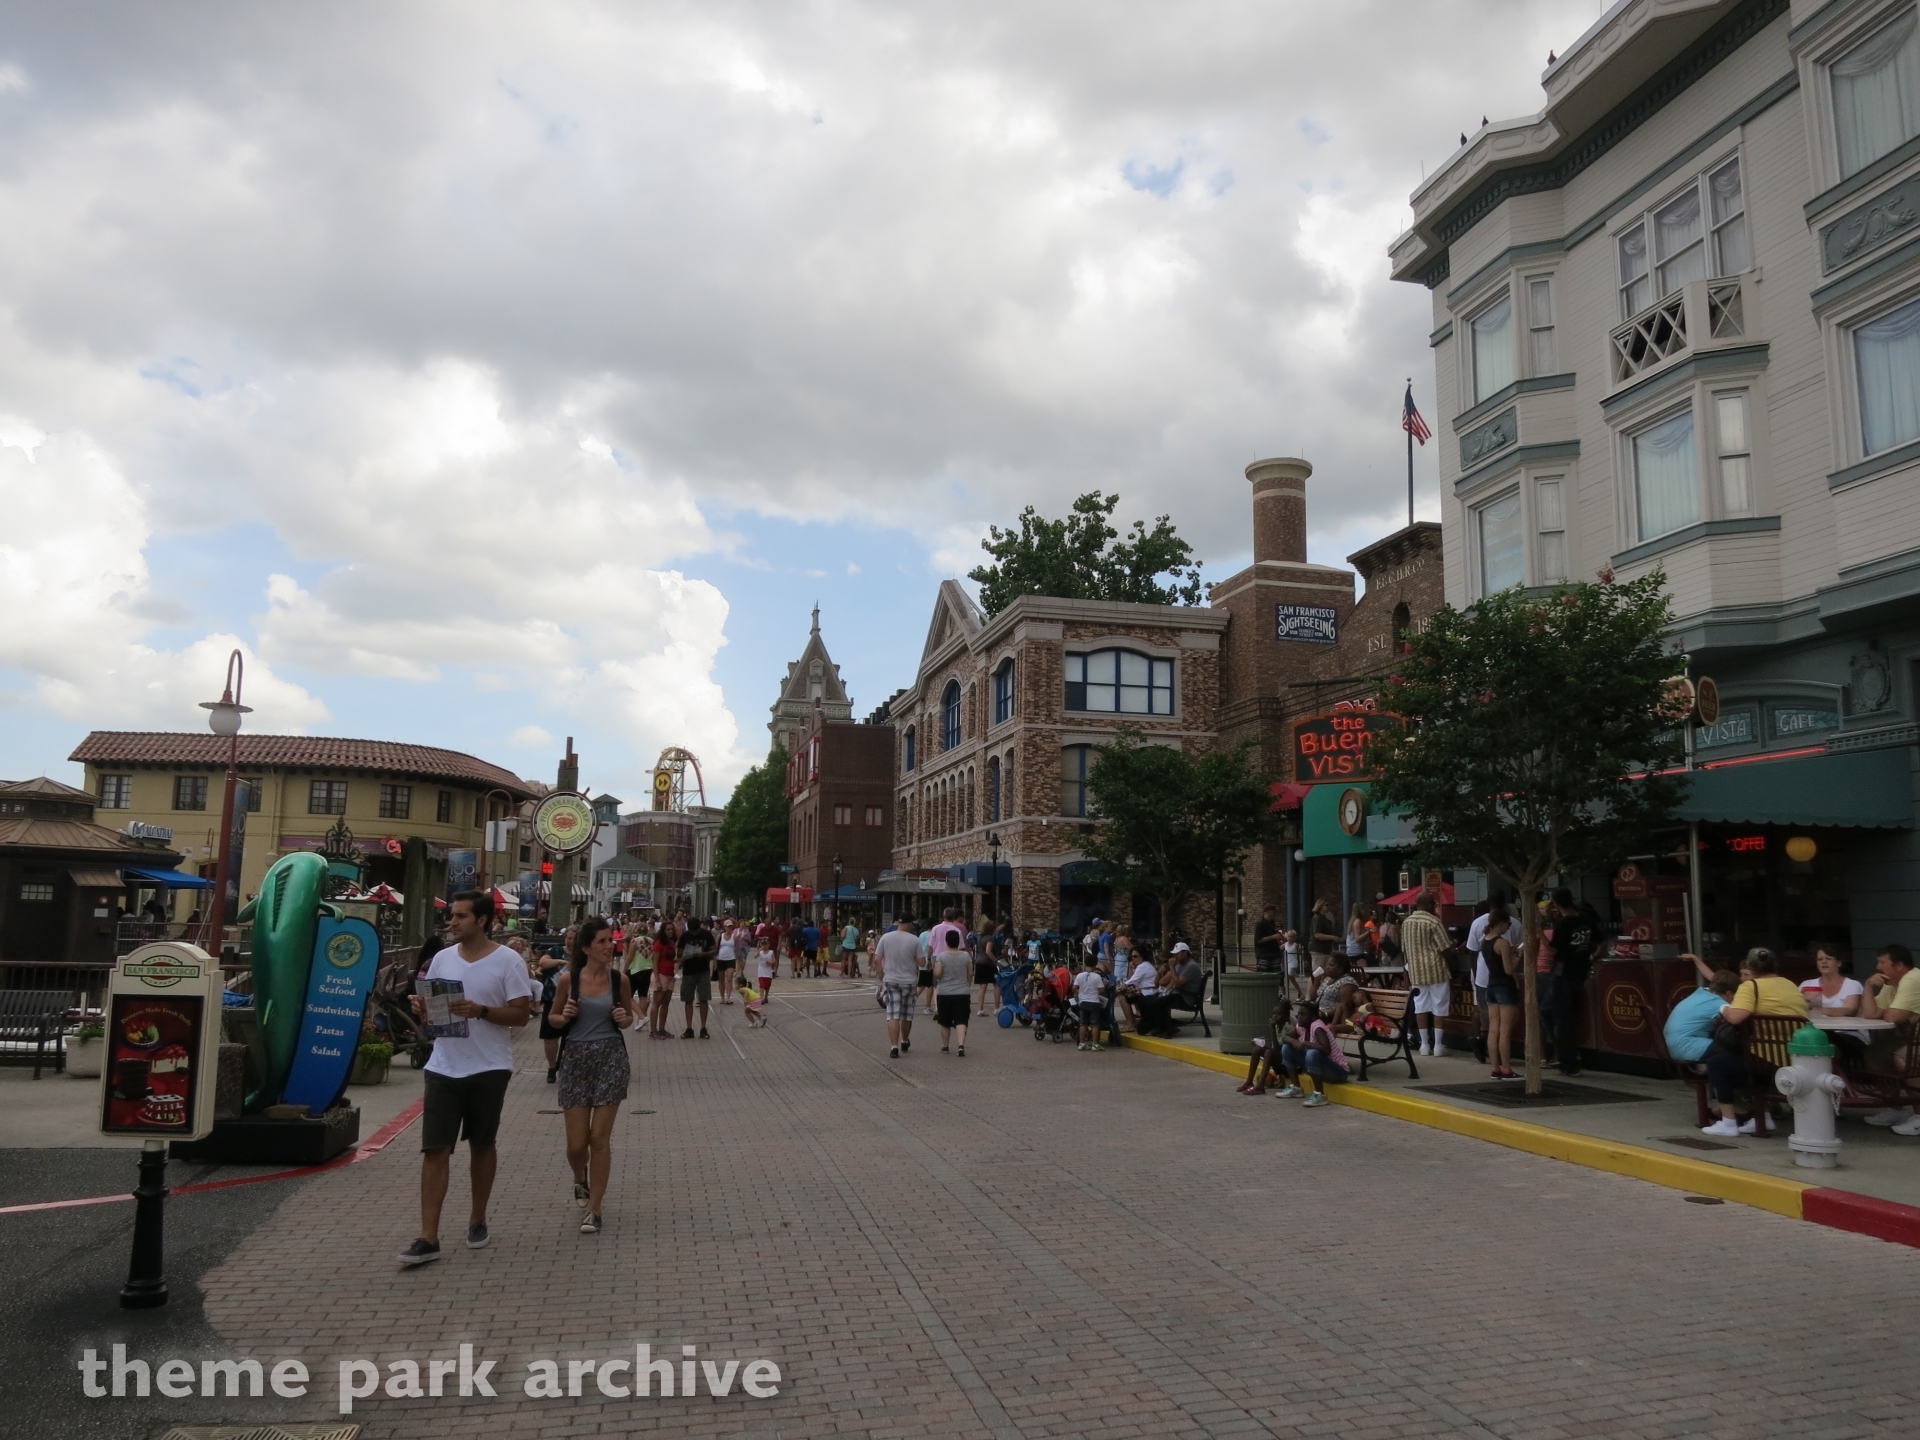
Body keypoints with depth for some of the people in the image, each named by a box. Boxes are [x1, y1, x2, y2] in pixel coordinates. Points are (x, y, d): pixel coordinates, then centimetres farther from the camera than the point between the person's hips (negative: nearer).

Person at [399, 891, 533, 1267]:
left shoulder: (507, 961, -8)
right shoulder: (442, 959, 6)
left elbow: (521, 1014, -10)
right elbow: (428, 1007, 14)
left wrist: (481, 1011, -24)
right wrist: (421, 1008, -9)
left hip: (488, 1069, -3)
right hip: (443, 1068, 3)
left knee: (482, 1145, 12)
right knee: (435, 1150, -3)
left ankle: (477, 1220, 30)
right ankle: (428, 1238, 0)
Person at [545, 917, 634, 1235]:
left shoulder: (619, 979, -2)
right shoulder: (568, 979, -5)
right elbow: (552, 1017, 7)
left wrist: (624, 1019, -10)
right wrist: (564, 1017, -15)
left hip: (611, 1058, 0)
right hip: (576, 1058, 0)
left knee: (599, 1139, -1)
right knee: (577, 1142, 4)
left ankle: (593, 1210, 11)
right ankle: (580, 1179, 39)